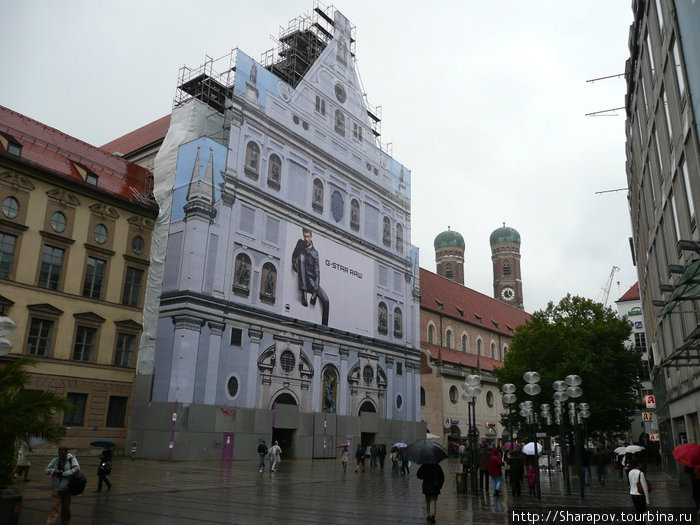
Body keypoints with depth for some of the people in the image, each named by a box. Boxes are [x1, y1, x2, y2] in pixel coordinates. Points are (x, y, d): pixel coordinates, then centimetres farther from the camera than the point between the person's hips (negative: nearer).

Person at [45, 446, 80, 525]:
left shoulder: (71, 459, -7)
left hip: (66, 488, -1)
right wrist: (54, 471, -13)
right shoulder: (55, 459, 2)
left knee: (66, 507, 12)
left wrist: (63, 473, -19)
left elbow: (76, 468, -19)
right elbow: (46, 470, 7)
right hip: (56, 488, 1)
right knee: (54, 507, -6)